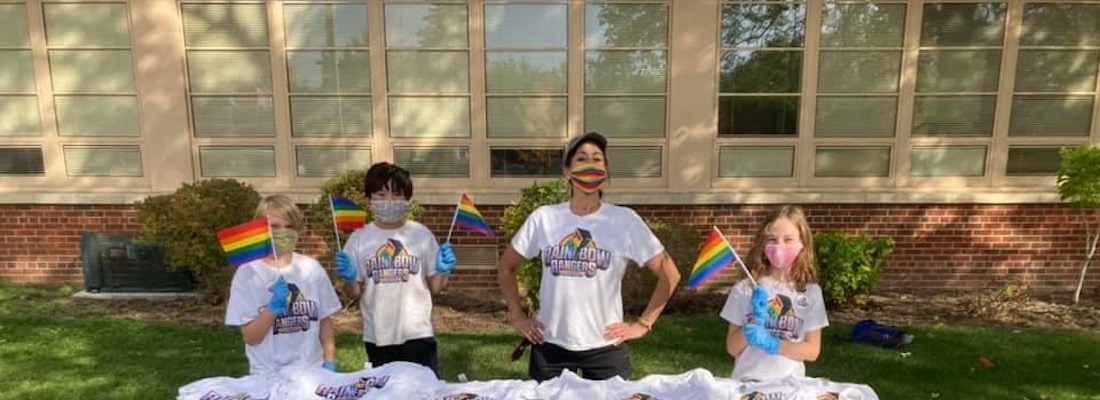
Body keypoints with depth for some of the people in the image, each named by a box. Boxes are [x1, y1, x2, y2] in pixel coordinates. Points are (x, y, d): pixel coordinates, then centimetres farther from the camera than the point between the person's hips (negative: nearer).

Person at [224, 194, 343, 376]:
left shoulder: (312, 268, -1)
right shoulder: (248, 273, -7)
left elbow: (325, 320, 6)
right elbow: (250, 338, -8)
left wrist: (330, 362, -1)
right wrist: (273, 308, -22)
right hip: (268, 375, -2)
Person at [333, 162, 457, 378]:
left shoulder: (421, 234, -1)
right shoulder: (359, 238, 0)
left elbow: (435, 287, 3)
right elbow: (355, 294, 4)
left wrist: (442, 272, -16)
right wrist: (349, 279, -16)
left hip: (418, 334, -1)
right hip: (377, 337, 1)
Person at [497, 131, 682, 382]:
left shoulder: (625, 220, -8)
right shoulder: (543, 218, -3)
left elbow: (669, 274, -2)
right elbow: (505, 267, 9)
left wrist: (643, 325, -4)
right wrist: (517, 317, 4)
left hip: (605, 348, -1)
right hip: (550, 346, 2)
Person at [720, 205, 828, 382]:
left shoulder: (810, 291, 0)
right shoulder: (745, 288, -3)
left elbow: (812, 351, 0)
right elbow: (732, 348, 0)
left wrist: (771, 343, -13)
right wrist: (754, 322, -16)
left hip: (790, 383, 1)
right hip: (747, 380, -1)